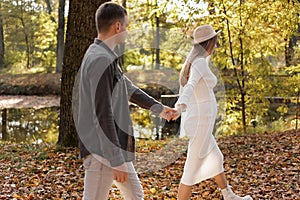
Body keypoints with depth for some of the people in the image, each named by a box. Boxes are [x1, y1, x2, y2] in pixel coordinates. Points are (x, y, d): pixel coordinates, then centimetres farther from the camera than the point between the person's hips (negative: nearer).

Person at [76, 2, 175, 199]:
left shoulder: (106, 57, 12)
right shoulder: (101, 60, -20)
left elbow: (128, 88, 28)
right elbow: (103, 115, -24)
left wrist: (158, 107, 38)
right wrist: (116, 160, -22)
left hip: (116, 147, 11)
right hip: (102, 152, -11)